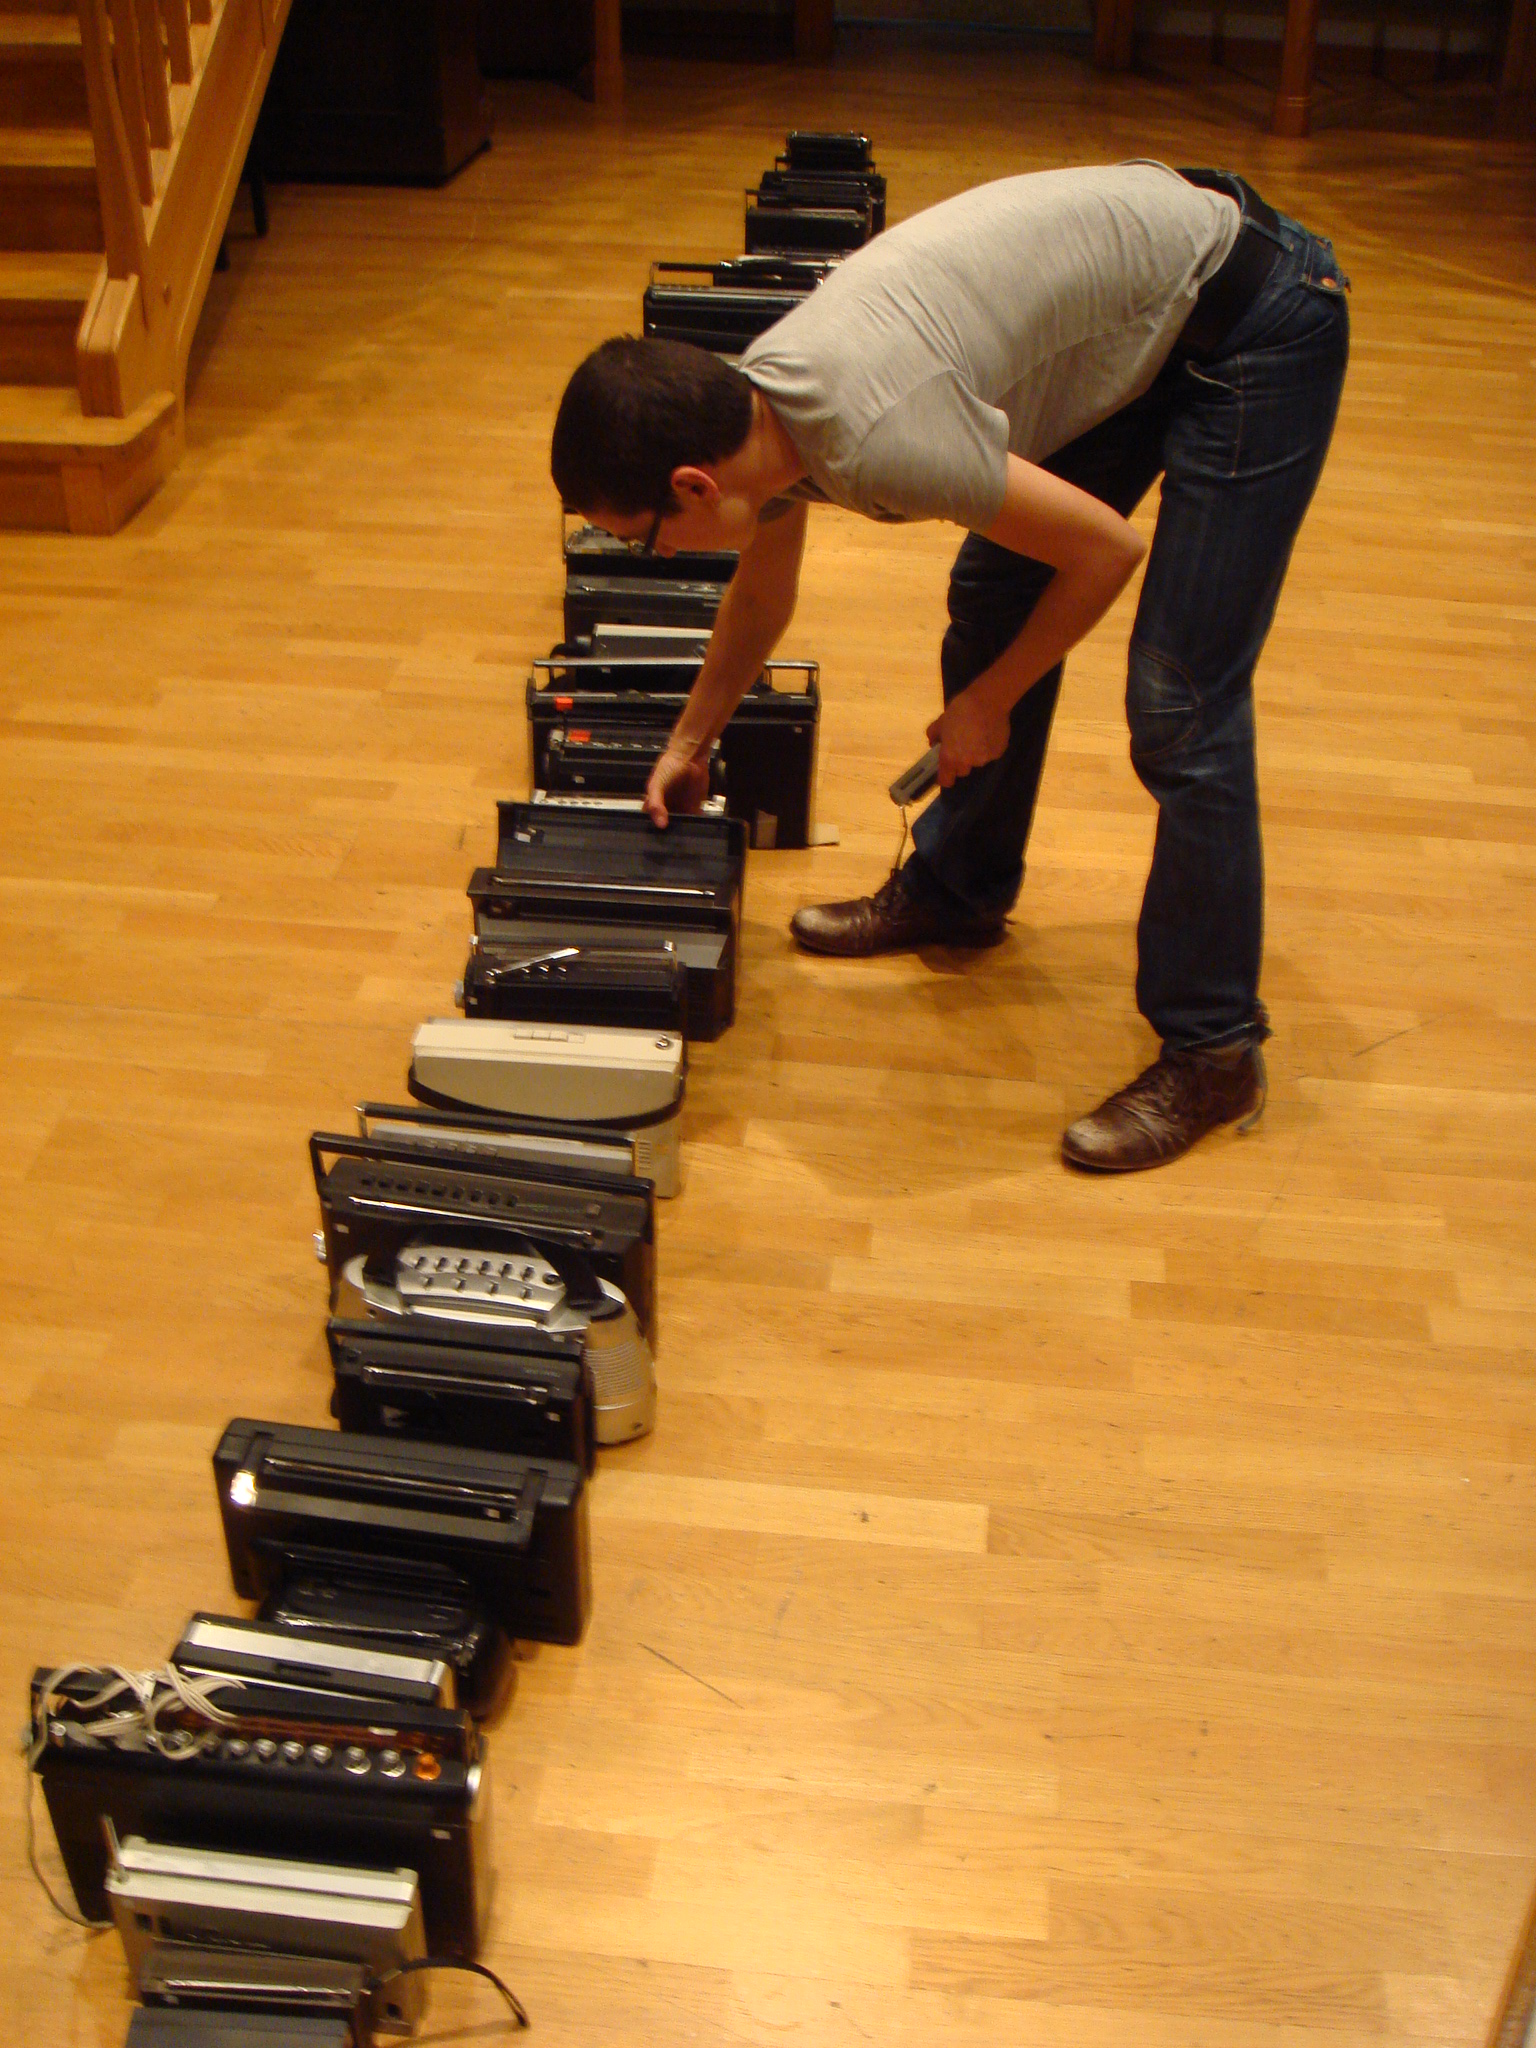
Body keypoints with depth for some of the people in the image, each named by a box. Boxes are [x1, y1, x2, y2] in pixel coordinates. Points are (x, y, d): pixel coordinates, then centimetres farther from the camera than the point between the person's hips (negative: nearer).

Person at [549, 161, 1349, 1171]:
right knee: (990, 598, 12)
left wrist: (987, 703, -8)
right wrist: (692, 741, 27)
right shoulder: (755, 398, -4)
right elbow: (761, 595, 17)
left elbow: (1108, 548, -22)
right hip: (1144, 317, 9)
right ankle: (956, 890, 32)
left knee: (1179, 709, -11)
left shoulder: (872, 437, -33)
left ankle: (1212, 1051, 0)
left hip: (1255, 320, -9)